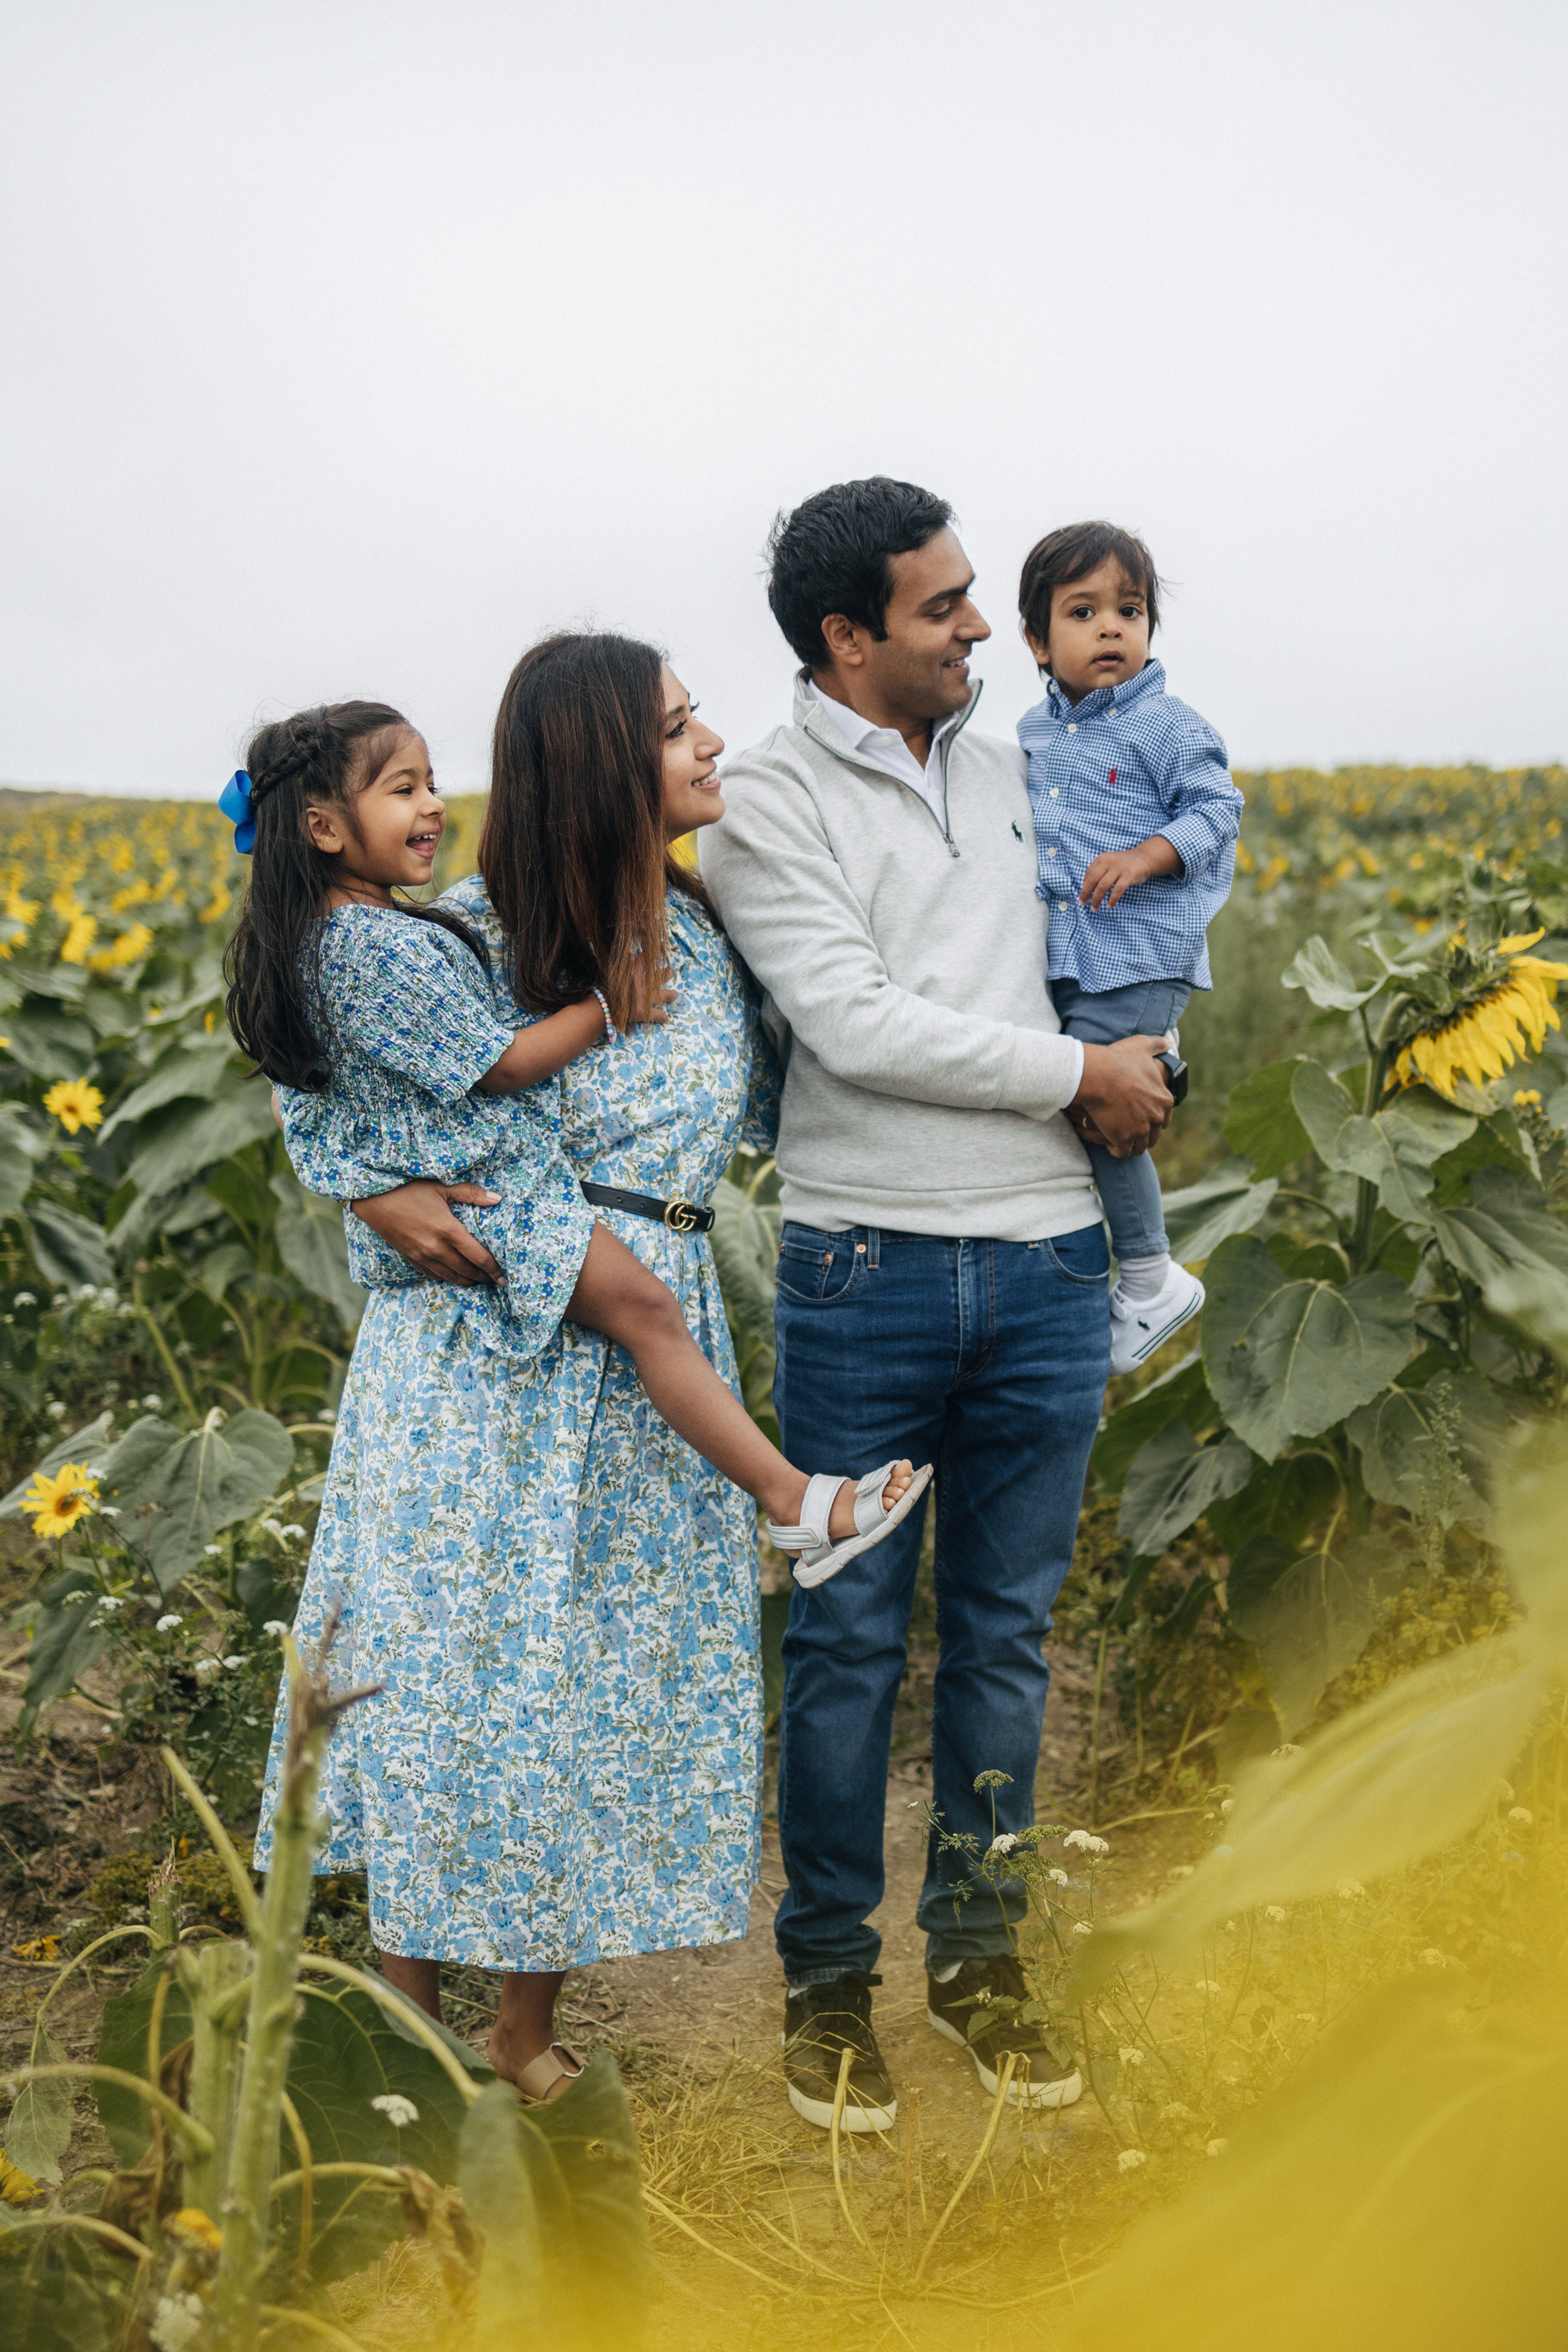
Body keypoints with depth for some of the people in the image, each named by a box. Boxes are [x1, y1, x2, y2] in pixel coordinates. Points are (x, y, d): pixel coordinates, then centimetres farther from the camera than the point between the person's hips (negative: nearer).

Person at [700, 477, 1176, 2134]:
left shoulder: (999, 763, 13)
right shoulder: (767, 801, -6)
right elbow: (856, 1027, -16)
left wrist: (1120, 1074, 12)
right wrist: (1084, 1075, -9)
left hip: (1043, 1268, 5)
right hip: (866, 1269, -5)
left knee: (1005, 1632, 12)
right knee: (850, 1639, 6)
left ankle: (979, 1953, 28)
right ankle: (827, 1974, 23)